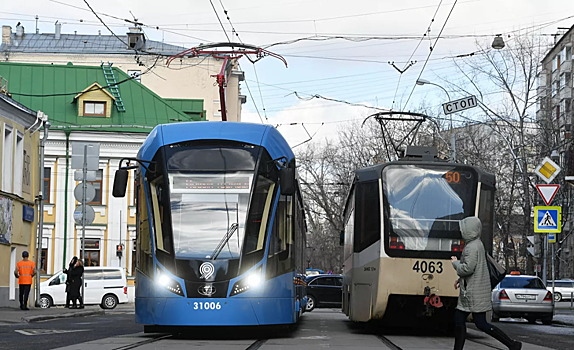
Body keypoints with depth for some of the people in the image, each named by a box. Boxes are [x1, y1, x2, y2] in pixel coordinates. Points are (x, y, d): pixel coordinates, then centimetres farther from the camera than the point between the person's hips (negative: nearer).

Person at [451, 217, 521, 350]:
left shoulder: (472, 247, -17)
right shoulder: (477, 244, 15)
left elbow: (468, 268, -25)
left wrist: (455, 263, -7)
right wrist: (460, 279, 19)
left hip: (475, 292, -10)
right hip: (469, 292, 10)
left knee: (481, 324, -7)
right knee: (459, 320, 10)